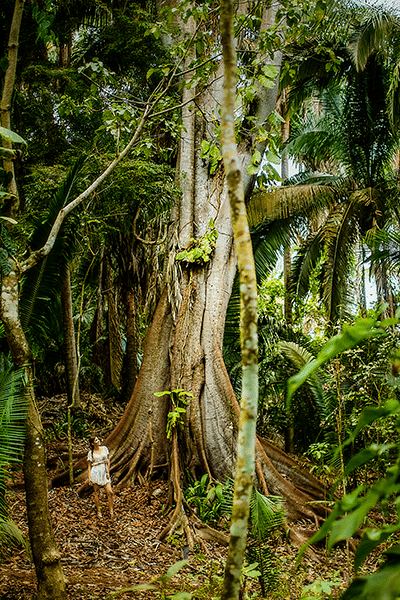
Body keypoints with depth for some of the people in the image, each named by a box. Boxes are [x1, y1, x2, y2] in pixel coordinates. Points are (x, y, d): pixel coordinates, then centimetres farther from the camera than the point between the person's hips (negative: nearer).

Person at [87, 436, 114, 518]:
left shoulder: (105, 448, 4)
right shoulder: (91, 453, -2)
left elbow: (108, 461, 7)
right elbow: (89, 465, 3)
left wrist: (108, 472, 0)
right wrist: (89, 477, -3)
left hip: (104, 473, 2)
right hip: (95, 473, -2)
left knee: (110, 492, -6)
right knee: (97, 493, 5)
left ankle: (111, 510, 2)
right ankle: (98, 511, 19)